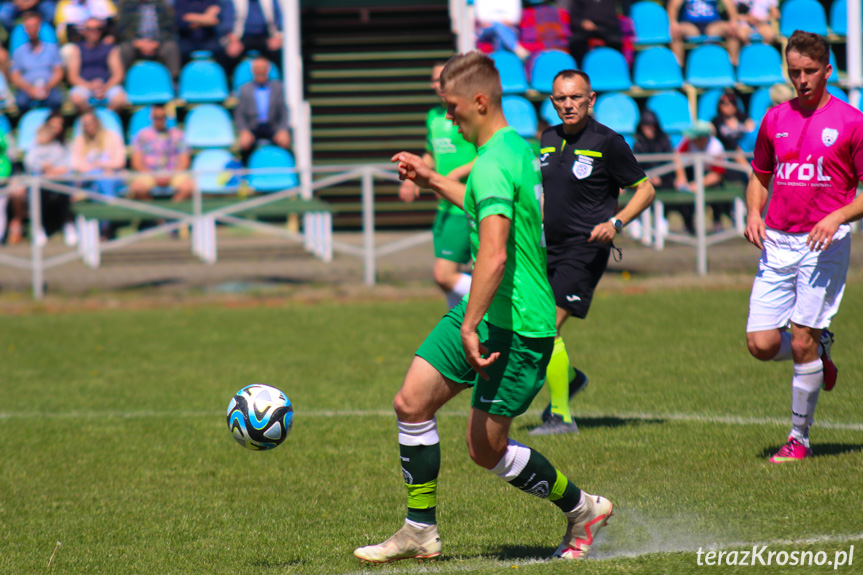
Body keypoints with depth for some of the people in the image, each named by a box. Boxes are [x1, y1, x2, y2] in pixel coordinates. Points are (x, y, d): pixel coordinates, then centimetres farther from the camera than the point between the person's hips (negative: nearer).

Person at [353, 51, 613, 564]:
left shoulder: (493, 165, -22)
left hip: (519, 325, -10)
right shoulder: (518, 147, 10)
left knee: (486, 449, -1)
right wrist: (434, 182, 32)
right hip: (485, 314, 10)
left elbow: (494, 255, -32)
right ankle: (420, 532, 11)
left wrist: (470, 326, -29)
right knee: (412, 403, 4)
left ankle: (583, 510, 17)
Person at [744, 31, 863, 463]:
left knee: (802, 341, -9)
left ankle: (800, 438, 5)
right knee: (761, 344, -5)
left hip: (823, 244, -4)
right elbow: (759, 177, 23)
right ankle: (820, 349, 28)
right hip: (777, 243, 4)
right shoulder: (775, 119, 11)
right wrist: (754, 213, 3)